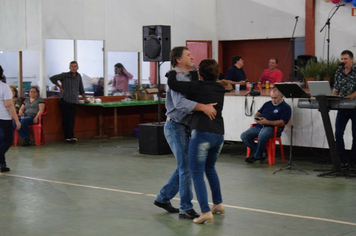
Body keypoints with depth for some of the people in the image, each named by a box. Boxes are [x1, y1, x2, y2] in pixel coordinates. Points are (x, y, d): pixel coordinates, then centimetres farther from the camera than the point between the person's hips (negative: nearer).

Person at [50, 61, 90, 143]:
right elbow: (52, 78, 0)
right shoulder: (65, 75, -2)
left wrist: (85, 98, 24)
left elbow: (81, 89, 23)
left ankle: (70, 136, -3)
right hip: (65, 100, -3)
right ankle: (68, 136, 1)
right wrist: (60, 86, 2)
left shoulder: (78, 76, 13)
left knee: (71, 119, -3)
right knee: (65, 119, -2)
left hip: (74, 101, 3)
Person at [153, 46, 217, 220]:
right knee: (186, 168, -7)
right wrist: (203, 107, -37)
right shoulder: (177, 77, -16)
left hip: (184, 127, 10)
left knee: (184, 166, 15)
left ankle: (163, 198, 25)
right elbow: (180, 103, -30)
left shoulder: (188, 76, 14)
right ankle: (186, 209, 0)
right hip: (176, 127, -10)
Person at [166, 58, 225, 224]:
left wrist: (173, 71, 10)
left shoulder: (197, 87, -6)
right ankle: (218, 204, 34)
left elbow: (172, 83, -10)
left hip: (202, 133, -7)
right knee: (210, 168, 28)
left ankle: (205, 212, -11)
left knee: (197, 173, -2)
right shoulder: (220, 89, 13)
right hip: (219, 134, 7)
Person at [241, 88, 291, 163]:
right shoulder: (267, 104, 24)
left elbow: (282, 122, -10)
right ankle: (262, 152, -6)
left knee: (262, 136, -40)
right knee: (244, 136, -16)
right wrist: (256, 118, 0)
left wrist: (267, 122, -18)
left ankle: (257, 156, -14)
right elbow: (258, 113, 27)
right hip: (259, 126, 7)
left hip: (271, 128, -7)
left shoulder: (286, 107, 2)